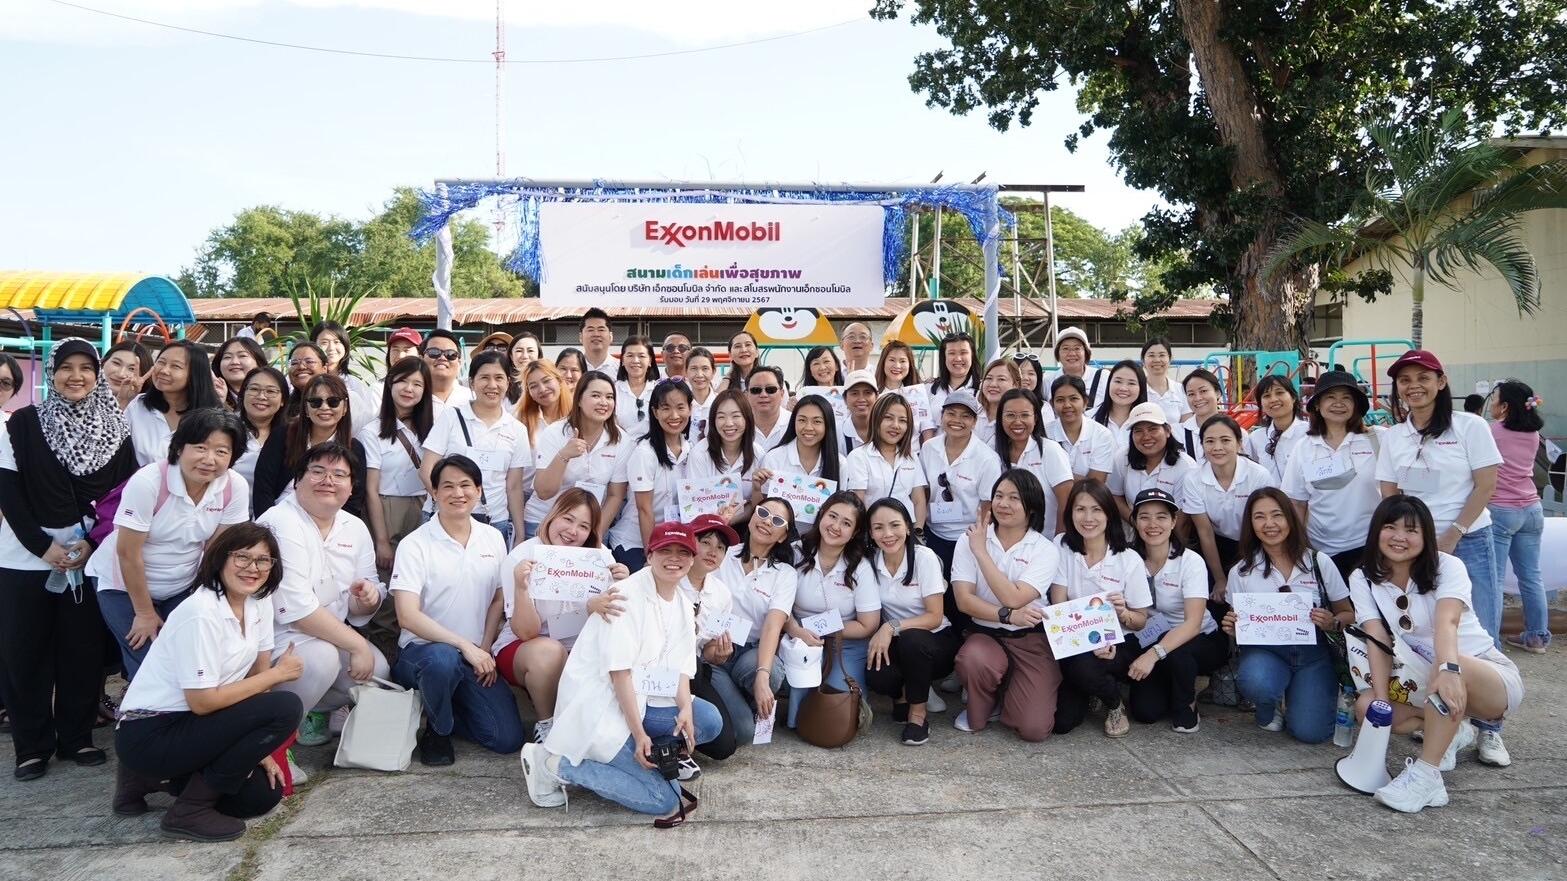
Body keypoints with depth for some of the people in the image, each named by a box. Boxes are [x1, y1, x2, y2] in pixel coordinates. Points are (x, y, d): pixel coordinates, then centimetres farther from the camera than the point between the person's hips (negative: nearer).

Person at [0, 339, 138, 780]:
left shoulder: (115, 428, 2)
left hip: (91, 556, 1)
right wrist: (42, 546, -10)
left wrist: (91, 541, -10)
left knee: (83, 650, 4)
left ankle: (76, 737, 18)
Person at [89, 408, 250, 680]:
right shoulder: (148, 482, -25)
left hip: (182, 586, 3)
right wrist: (145, 613, -12)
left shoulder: (236, 488, -15)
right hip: (124, 585, -3)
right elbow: (128, 552, -19)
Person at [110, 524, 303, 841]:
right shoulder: (202, 613, -24)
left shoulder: (260, 602, 0)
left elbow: (258, 671, 3)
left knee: (265, 793, 3)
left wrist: (259, 748, -3)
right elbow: (202, 701, -24)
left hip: (189, 722, 8)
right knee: (285, 708, -23)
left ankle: (154, 778, 15)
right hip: (148, 734, -8)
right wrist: (277, 675, -17)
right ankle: (191, 809, -10)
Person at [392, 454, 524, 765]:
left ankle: (444, 711, 19)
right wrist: (464, 645, -23)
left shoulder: (493, 538, 6)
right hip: (423, 649, -4)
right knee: (443, 659, -41)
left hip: (477, 655, 4)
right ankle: (437, 729, -8)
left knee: (508, 738, -10)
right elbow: (408, 616, -16)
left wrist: (485, 649, -3)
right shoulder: (415, 544, -8)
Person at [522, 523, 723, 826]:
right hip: (598, 707, -8)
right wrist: (638, 733, -22)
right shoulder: (627, 595, -15)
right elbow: (620, 672, -19)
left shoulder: (682, 607, 10)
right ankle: (554, 763, -8)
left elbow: (680, 669, 6)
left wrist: (686, 708, -14)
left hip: (641, 699, 8)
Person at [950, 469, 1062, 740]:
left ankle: (1007, 692, 20)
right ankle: (984, 706, 1)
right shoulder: (970, 539, -1)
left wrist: (981, 552, -16)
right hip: (986, 633, 1)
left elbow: (1013, 599, -19)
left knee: (1034, 729, -16)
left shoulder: (1045, 549, -6)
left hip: (1032, 638, -1)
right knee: (972, 661, -36)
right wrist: (1008, 616, -23)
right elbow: (964, 600, -9)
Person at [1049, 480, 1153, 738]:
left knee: (1082, 666, -35)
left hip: (1118, 644, -2)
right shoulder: (1062, 547, -4)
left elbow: (1141, 620, -1)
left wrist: (1123, 613, -25)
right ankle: (1085, 694, 21)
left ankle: (1114, 703, 0)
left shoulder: (1129, 560, -8)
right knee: (1061, 721, -15)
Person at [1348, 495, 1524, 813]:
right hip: (1423, 679, 5)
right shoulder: (1363, 580, -5)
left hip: (1491, 673, -4)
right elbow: (1379, 641, -16)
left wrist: (1448, 668, -55)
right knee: (1365, 707, -20)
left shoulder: (1447, 566, -16)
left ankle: (1424, 777, -32)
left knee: (1455, 667, -38)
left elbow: (1447, 622, -36)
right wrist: (1382, 701, -29)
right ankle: (1454, 730, 4)